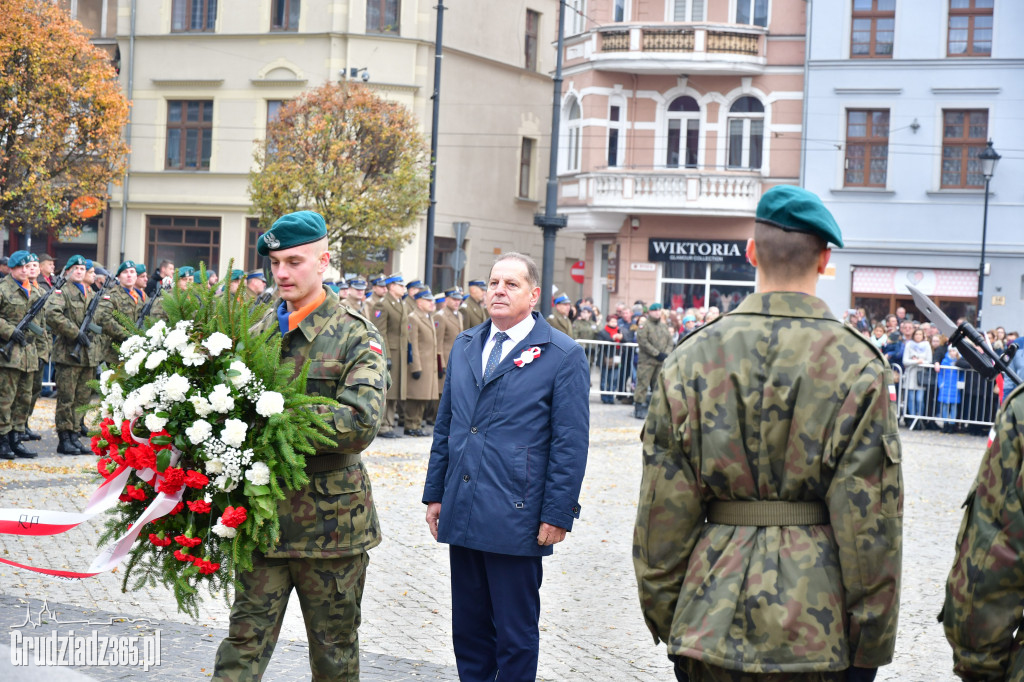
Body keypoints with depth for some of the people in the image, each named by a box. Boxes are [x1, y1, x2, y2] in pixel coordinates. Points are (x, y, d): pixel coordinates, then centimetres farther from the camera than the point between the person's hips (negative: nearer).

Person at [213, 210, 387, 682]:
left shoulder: (356, 337, -5)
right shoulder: (259, 332, 9)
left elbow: (361, 423, -19)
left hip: (330, 520, -3)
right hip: (262, 516, 3)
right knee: (245, 640, 2)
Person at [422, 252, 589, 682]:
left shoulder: (563, 355, -5)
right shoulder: (465, 346, 13)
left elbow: (571, 443, -7)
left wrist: (558, 513, -11)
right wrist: (435, 493, 14)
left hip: (516, 518, -5)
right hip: (462, 514, 6)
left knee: (516, 634, 3)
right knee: (468, 628, 12)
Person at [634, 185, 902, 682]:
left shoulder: (691, 357, -1)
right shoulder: (857, 367, -8)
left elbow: (663, 507, 0)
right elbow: (870, 523, -9)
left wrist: (665, 620, 10)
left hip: (711, 622, 2)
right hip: (817, 635, -2)